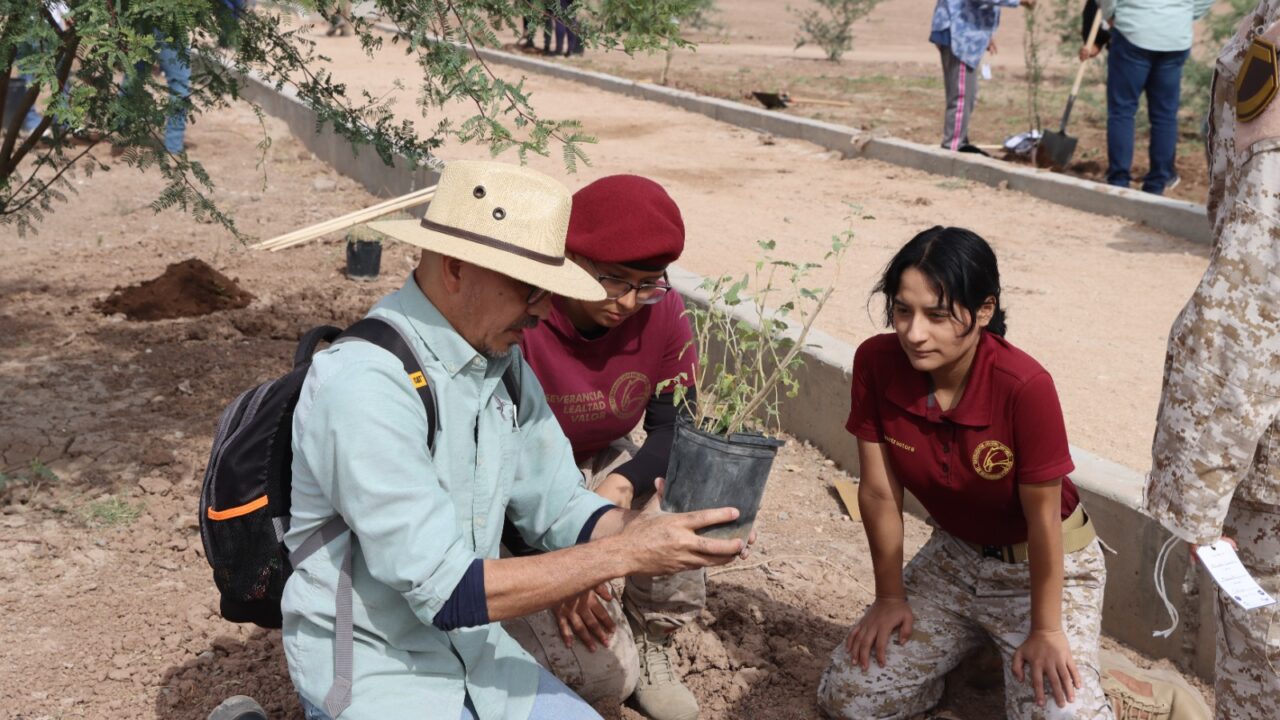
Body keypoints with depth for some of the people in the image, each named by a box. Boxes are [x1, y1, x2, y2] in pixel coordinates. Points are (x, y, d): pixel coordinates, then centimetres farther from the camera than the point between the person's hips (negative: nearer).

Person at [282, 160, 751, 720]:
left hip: (474, 649, 7)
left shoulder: (505, 366, 0)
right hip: (373, 671, -7)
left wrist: (664, 530, -14)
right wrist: (625, 554, -26)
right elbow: (446, 591, -27)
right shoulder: (365, 383, -26)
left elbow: (561, 511, 5)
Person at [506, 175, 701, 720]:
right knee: (602, 675, -20)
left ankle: (650, 650, 2)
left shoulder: (662, 310, -14)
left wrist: (624, 484, -27)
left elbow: (673, 427, -5)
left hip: (602, 466, 5)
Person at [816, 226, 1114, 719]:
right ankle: (976, 638, 23)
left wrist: (1045, 630, -13)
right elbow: (880, 492, -10)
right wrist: (890, 596, -3)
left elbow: (1042, 515, -21)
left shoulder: (1024, 387, -32)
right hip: (953, 555, 4)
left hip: (1047, 564, -4)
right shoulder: (876, 363, -20)